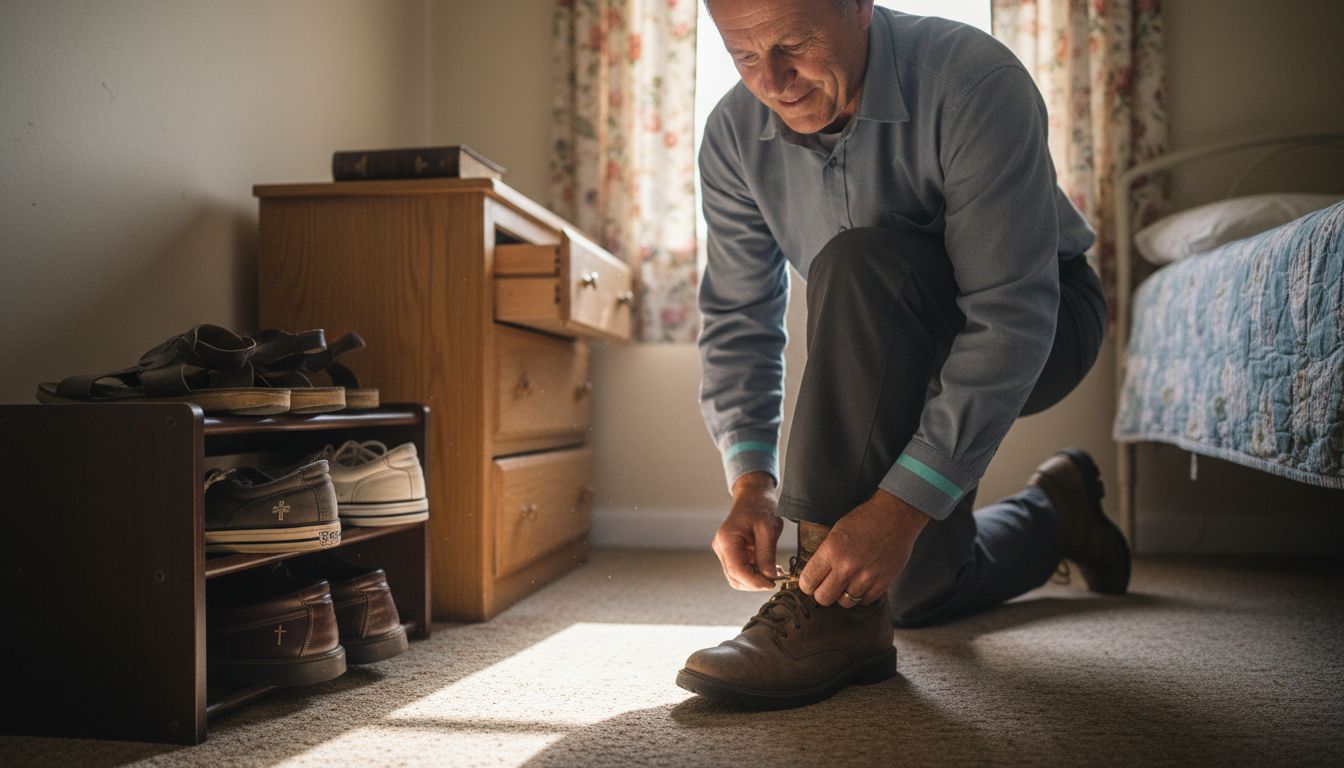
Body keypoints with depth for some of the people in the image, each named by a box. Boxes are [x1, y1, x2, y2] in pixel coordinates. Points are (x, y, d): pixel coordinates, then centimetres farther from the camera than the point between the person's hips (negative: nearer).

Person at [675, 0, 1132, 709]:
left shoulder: (974, 82, -31)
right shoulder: (735, 134, -14)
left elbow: (1012, 317, -36)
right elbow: (737, 321, -11)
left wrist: (902, 505, -42)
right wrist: (749, 477, -27)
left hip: (1043, 322, -6)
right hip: (900, 358, 6)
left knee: (861, 265, -36)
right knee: (915, 590, 8)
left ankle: (836, 618, -32)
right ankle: (1054, 510, 39)